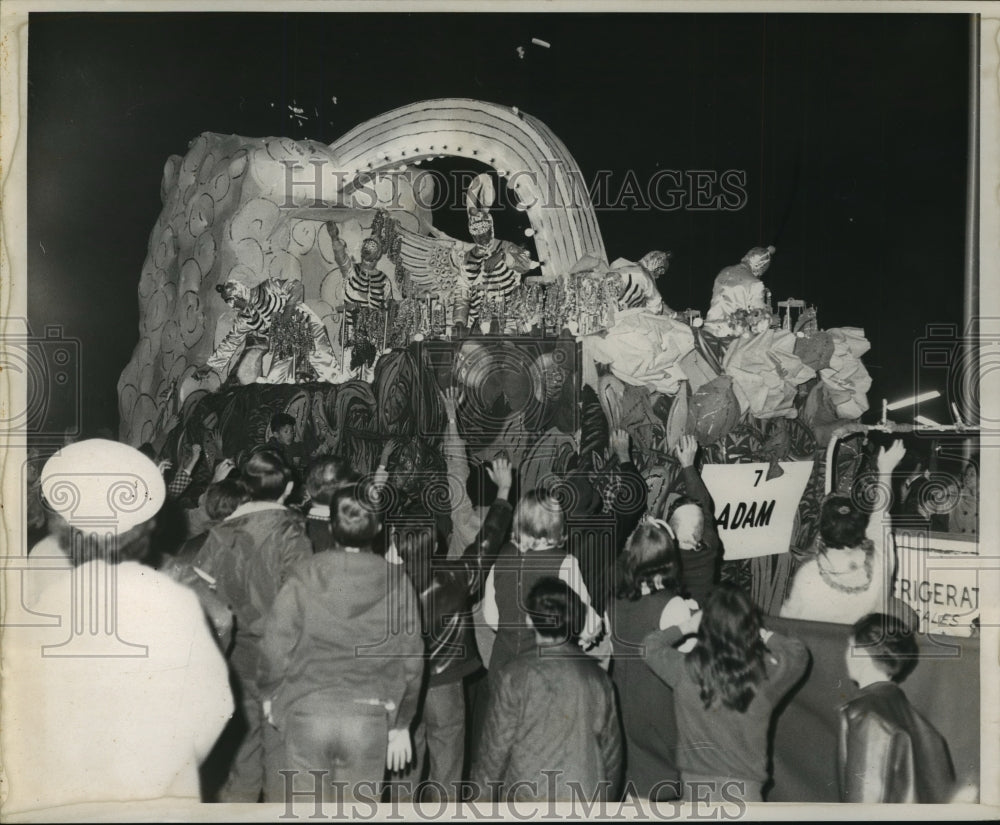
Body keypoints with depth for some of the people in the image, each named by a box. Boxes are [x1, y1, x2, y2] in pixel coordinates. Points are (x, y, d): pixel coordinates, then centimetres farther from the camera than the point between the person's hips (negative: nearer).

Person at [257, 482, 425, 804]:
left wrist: (270, 693, 14)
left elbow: (276, 643, -5)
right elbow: (410, 660, 2)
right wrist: (401, 723, 14)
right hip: (370, 717, 1)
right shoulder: (397, 584, -3)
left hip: (306, 711, 0)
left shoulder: (304, 576, -6)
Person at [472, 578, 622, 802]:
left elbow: (497, 744, -6)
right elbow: (611, 748, 9)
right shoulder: (597, 676, 2)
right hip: (586, 800, 4)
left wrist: (482, 792, 8)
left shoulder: (516, 675, -10)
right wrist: (606, 799, 22)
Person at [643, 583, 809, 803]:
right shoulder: (766, 673, -11)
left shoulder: (686, 669, -12)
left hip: (697, 786, 0)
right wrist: (766, 636, 17)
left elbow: (649, 646, 10)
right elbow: (799, 653, 12)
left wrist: (684, 627, 18)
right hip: (744, 787, 0)